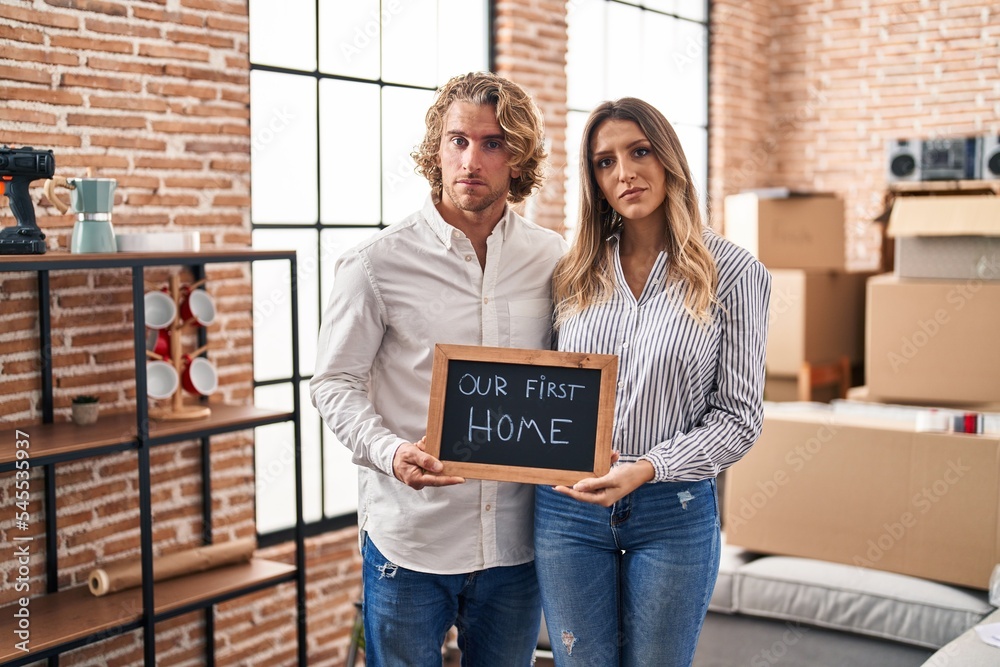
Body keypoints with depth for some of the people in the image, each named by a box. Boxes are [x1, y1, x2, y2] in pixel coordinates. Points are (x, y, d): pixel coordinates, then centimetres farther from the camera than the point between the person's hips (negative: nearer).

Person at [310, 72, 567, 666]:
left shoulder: (553, 259, 2)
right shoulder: (380, 262, -7)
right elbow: (336, 382, -3)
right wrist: (390, 452, -20)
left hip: (517, 541, 3)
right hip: (409, 539, -2)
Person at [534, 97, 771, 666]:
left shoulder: (734, 273, -6)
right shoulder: (577, 275, 5)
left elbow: (739, 416, -7)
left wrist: (648, 467, -19)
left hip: (674, 511, -2)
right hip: (568, 507, 3)